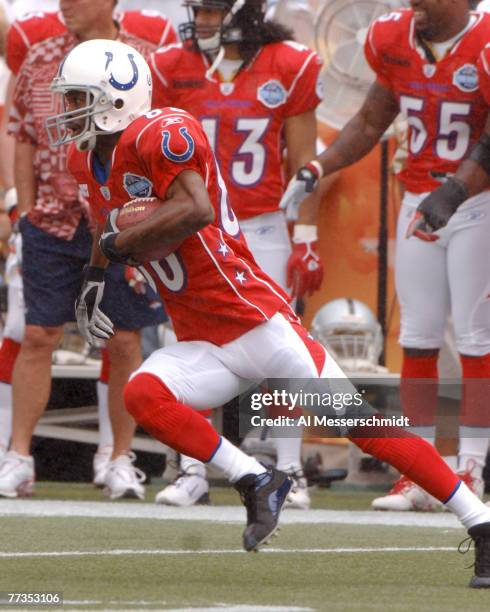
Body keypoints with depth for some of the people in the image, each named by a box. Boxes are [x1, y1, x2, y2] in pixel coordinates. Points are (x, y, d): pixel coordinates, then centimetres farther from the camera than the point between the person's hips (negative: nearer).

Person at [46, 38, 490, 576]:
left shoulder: (160, 135, -17)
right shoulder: (88, 160, 11)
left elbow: (195, 210, -31)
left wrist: (119, 243, -22)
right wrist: (95, 277, 19)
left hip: (254, 319, -8)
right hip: (201, 344, 8)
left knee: (360, 424, -6)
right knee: (142, 395, -22)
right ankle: (255, 482, -11)